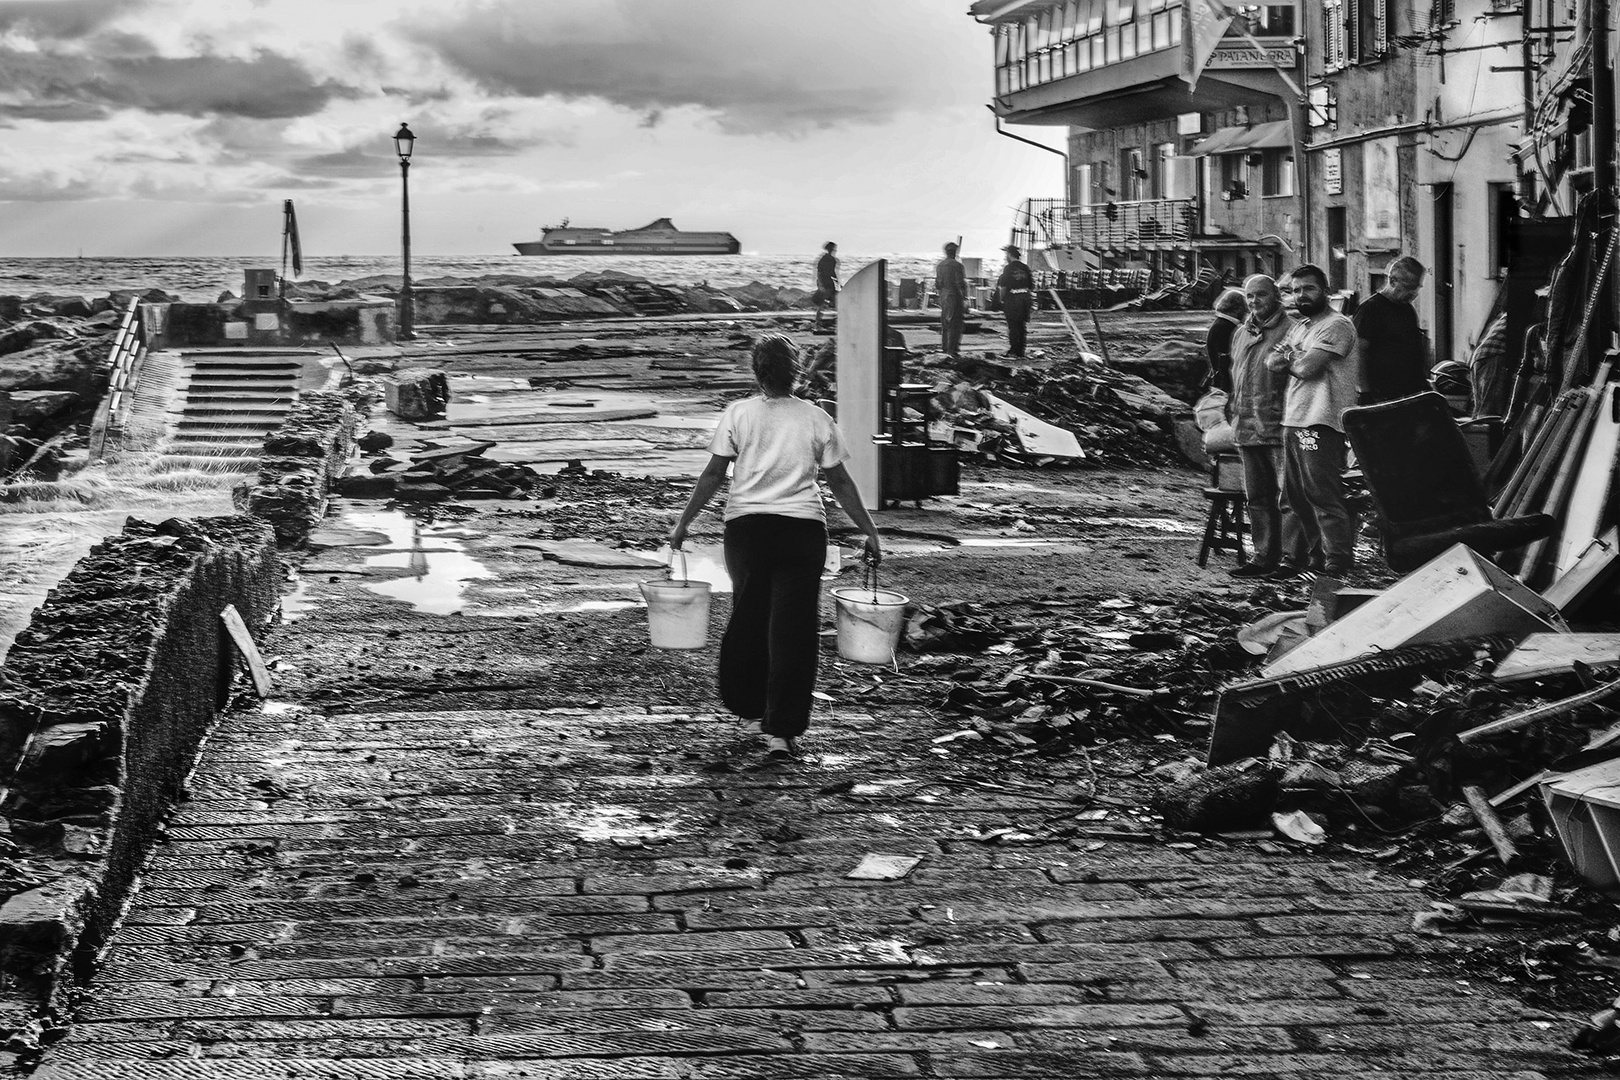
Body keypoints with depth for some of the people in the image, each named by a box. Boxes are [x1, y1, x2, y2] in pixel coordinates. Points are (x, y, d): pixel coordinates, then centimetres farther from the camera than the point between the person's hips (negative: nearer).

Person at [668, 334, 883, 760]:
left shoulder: (738, 414, 1)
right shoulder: (816, 419, 3)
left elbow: (713, 474, -1)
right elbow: (840, 483, 5)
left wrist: (683, 522, 8)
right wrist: (869, 531, 13)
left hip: (747, 524, 1)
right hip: (803, 528, -1)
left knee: (748, 617, 20)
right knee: (793, 628, 1)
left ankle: (748, 704, 35)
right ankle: (781, 731, -3)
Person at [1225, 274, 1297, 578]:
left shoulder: (1290, 331, -8)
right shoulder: (1240, 333, 16)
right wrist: (1233, 410, 22)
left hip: (1279, 429, -8)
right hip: (1248, 429, 8)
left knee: (1288, 498, -8)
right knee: (1257, 498, 12)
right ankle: (1265, 557, 18)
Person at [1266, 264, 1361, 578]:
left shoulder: (1337, 326, -9)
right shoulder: (1299, 326, 21)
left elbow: (1307, 368, -18)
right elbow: (1271, 362, 12)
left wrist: (1288, 358, 2)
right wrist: (1295, 359, -7)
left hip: (1320, 423, -9)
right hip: (1294, 421, 9)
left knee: (1323, 494, -10)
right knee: (1295, 494, 13)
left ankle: (1338, 564, -8)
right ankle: (1299, 558, 22)